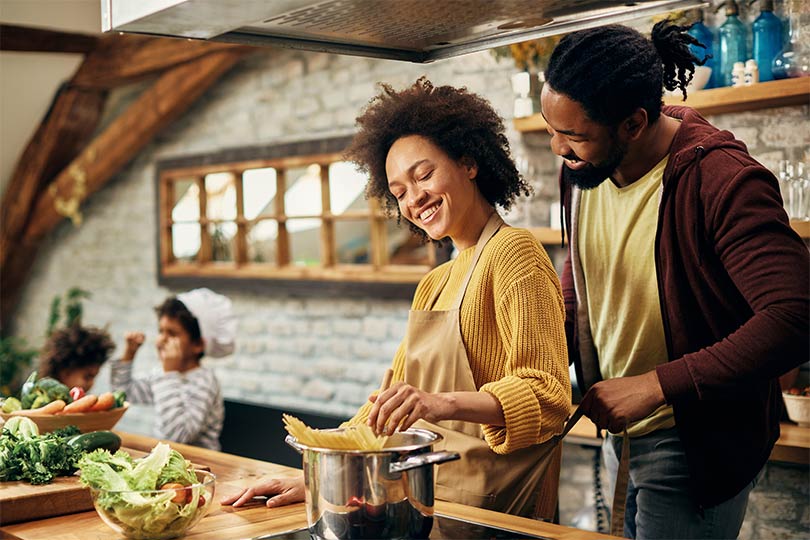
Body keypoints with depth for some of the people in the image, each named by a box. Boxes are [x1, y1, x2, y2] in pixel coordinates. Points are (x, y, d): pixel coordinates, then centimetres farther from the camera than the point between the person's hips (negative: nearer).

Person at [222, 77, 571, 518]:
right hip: (427, 506, 6)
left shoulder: (513, 253, -7)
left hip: (493, 512, -6)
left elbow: (547, 396, -16)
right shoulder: (433, 285, 17)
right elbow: (392, 394, 16)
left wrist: (444, 404, -31)